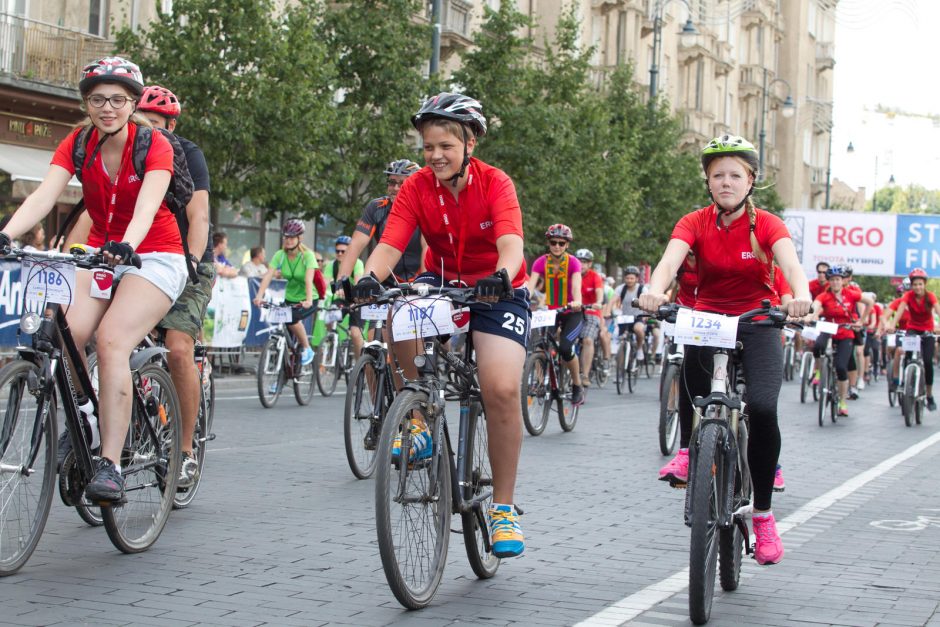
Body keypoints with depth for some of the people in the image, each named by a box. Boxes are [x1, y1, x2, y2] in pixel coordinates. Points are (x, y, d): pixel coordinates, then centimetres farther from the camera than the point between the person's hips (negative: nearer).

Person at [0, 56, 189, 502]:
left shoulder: (154, 146, -14)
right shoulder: (78, 143, -3)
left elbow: (147, 204, -31)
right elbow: (44, 195, -17)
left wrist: (126, 245, -51)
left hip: (154, 256, -4)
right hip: (100, 252, 4)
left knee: (111, 340, -27)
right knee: (65, 335, -22)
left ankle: (110, 465, -27)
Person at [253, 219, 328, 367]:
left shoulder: (307, 255, -17)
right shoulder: (280, 255, -7)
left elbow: (308, 279, -30)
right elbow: (268, 276, -18)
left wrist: (308, 300, -45)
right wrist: (259, 296, -32)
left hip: (309, 301, -5)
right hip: (289, 299, 5)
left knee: (292, 318, -30)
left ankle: (307, 349, -11)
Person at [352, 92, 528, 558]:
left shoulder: (495, 184, -17)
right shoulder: (417, 188, -11)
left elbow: (510, 242, -33)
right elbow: (390, 243, -23)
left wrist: (501, 276, -55)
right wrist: (370, 278, -44)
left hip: (497, 291, -2)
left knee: (502, 389, -22)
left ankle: (503, 507, -6)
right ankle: (417, 420, -13)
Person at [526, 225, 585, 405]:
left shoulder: (573, 262, -13)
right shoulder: (541, 262, -8)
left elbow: (576, 285, -29)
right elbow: (530, 285, -21)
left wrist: (577, 302, -51)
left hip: (571, 313, -3)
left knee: (565, 347, -24)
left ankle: (578, 385, -1)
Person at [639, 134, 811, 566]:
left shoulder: (766, 224, -7)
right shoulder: (695, 223, -6)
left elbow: (791, 263, -25)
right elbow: (670, 260, -24)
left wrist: (801, 296, -48)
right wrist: (654, 291, -46)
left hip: (757, 324, -3)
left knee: (762, 408, -21)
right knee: (692, 354, -27)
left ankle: (763, 515, -9)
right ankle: (687, 450, -7)